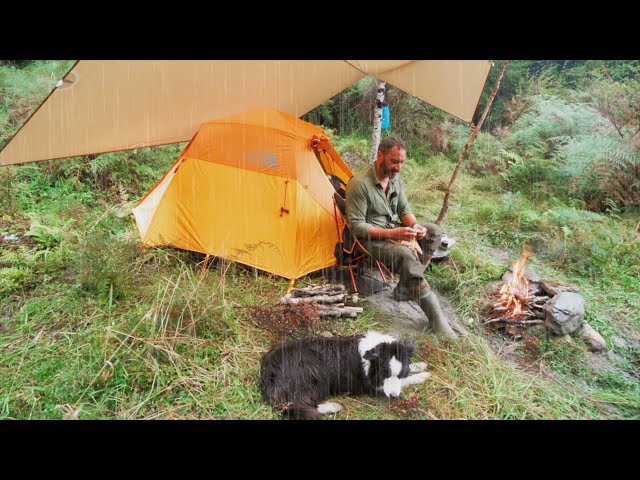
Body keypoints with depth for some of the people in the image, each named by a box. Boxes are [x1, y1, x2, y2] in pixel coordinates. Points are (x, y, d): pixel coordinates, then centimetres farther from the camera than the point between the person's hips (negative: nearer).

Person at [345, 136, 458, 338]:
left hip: (394, 230, 8)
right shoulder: (359, 183, -22)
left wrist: (415, 225, -13)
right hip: (372, 238, -8)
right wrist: (391, 233, -30)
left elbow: (405, 210, 10)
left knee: (435, 231, -4)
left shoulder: (395, 177, 2)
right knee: (405, 255, -33)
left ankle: (406, 288, -6)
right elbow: (356, 226, -22)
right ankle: (437, 319, -25)